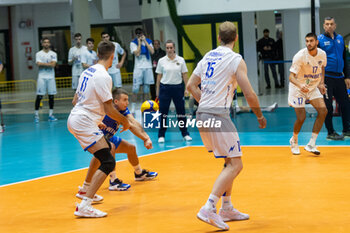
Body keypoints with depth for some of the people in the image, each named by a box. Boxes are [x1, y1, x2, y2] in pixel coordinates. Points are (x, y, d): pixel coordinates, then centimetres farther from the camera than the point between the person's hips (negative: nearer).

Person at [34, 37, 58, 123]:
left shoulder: (53, 54, 6)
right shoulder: (39, 54, 2)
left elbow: (53, 64, -8)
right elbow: (39, 64, -13)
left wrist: (43, 64, -9)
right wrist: (49, 63, -8)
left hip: (51, 77, 2)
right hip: (42, 77, -2)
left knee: (51, 96, 3)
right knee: (39, 96, -4)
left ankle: (51, 115, 11)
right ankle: (36, 115, 1)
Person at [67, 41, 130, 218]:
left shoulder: (88, 71, 12)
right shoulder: (103, 76, -16)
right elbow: (109, 109, -17)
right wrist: (125, 122, 0)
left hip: (74, 119, 10)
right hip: (85, 124, -10)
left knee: (103, 151, 30)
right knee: (108, 163, -14)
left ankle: (86, 191, 38)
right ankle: (84, 207, -22)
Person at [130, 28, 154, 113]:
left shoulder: (148, 41, 9)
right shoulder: (133, 43, 0)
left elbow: (152, 52, -6)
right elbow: (137, 53, -12)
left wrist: (145, 41, -6)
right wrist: (139, 43, -8)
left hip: (148, 67, 3)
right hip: (138, 67, -3)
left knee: (146, 87, 5)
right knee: (135, 88, -8)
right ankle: (133, 108, -4)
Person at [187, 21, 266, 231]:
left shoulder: (208, 56, 13)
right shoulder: (236, 60, -7)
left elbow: (191, 85, 16)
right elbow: (249, 94, -10)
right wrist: (260, 116, 5)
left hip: (202, 115, 8)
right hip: (218, 116, -8)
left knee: (230, 162, 20)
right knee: (235, 165, -4)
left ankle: (226, 209, 23)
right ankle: (208, 209, -16)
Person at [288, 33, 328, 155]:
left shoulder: (322, 54, -7)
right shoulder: (300, 56, -24)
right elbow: (291, 77, -25)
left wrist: (321, 83, 5)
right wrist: (300, 85, -44)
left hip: (313, 87, 5)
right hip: (298, 88, -5)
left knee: (323, 111, -13)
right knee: (301, 117, -9)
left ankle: (311, 144, -8)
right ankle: (294, 141, 23)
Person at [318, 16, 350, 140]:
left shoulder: (340, 39, 12)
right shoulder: (320, 40, -3)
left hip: (339, 77, 5)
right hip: (326, 77, -5)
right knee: (328, 106, -2)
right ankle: (330, 133, 7)